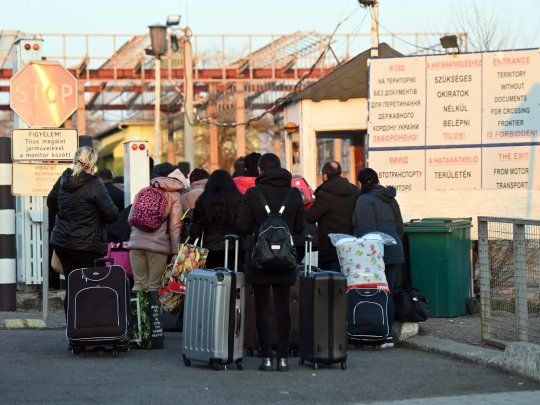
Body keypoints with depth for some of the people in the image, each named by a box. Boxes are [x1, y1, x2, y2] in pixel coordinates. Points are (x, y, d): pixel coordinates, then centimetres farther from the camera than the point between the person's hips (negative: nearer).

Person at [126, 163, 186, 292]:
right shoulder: (174, 196, 4)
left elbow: (130, 219, 17)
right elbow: (175, 227, -2)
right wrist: (176, 251, -1)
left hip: (136, 242, 3)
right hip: (159, 244, -3)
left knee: (139, 284, 7)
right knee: (154, 286, 1)